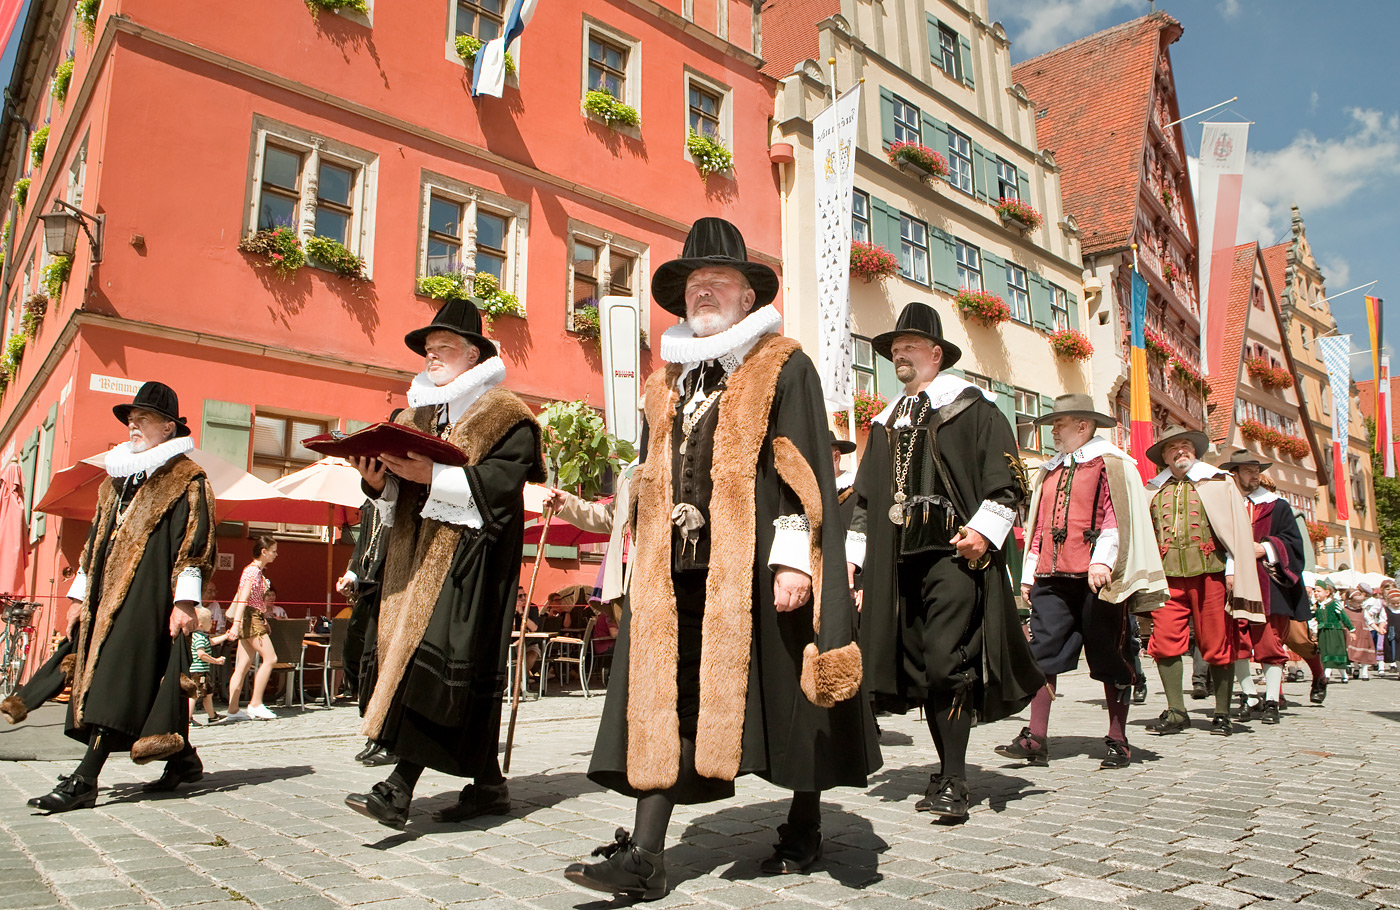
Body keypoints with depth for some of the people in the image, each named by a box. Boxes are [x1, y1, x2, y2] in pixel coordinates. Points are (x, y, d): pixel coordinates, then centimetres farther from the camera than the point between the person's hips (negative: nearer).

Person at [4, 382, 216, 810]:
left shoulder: (186, 479, -2)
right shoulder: (115, 481, 21)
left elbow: (194, 542, -10)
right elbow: (95, 541, 23)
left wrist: (184, 602, -16)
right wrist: (79, 596, 18)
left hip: (150, 594, -8)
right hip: (107, 593, 8)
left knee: (121, 678, -12)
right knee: (146, 681, 8)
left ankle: (84, 780, -13)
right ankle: (183, 759, 19)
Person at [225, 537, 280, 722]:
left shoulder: (256, 570, 18)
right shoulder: (253, 570, -11)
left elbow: (241, 597, 22)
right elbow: (242, 598, -20)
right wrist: (236, 623, -27)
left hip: (254, 619, 10)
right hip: (251, 618, -10)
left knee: (244, 665, 6)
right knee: (270, 658, -10)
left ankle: (233, 710, 6)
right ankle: (255, 705, -8)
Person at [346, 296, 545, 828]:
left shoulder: (502, 415, -1)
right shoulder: (415, 415, 22)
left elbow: (499, 480, -16)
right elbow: (401, 495, 18)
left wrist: (432, 476, -23)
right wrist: (379, 480, -3)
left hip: (469, 556, -7)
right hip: (416, 553, 7)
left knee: (439, 659, -14)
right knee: (466, 673, 5)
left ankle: (399, 789, -13)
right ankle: (488, 784, 15)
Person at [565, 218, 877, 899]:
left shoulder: (783, 368, 2)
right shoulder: (666, 383, 19)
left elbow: (804, 472, -7)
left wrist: (793, 560, -16)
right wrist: (646, 563, 18)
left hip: (756, 567, -5)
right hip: (676, 568, 5)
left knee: (783, 697, 5)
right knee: (664, 701, 0)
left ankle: (803, 829, 25)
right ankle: (644, 856, 5)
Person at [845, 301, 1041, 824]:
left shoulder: (971, 407, 4)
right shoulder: (886, 423, 20)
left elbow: (1007, 476, -3)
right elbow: (865, 495, 22)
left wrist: (984, 529, -15)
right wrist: (852, 553, 14)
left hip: (953, 553, -6)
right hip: (899, 561, 6)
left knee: (947, 663, -12)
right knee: (919, 668, 6)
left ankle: (954, 783, -3)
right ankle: (949, 772, 17)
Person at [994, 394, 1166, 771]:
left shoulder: (1111, 464, 1)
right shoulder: (1049, 472, 21)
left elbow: (1119, 517, -9)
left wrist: (1102, 560, -21)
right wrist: (1029, 574, 17)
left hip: (1096, 578, -6)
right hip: (1051, 580, 6)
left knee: (1109, 660, 4)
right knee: (1043, 654, -2)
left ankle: (1118, 741, 16)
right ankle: (1036, 739, 0)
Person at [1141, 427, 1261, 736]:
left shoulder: (1219, 482, 11)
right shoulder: (1154, 491, 17)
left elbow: (1237, 527, 6)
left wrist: (1232, 570, -3)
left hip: (1210, 573, -2)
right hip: (1168, 576, 2)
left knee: (1217, 645, 1)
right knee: (1165, 642, -7)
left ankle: (1221, 714, 13)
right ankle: (1176, 713, 1)